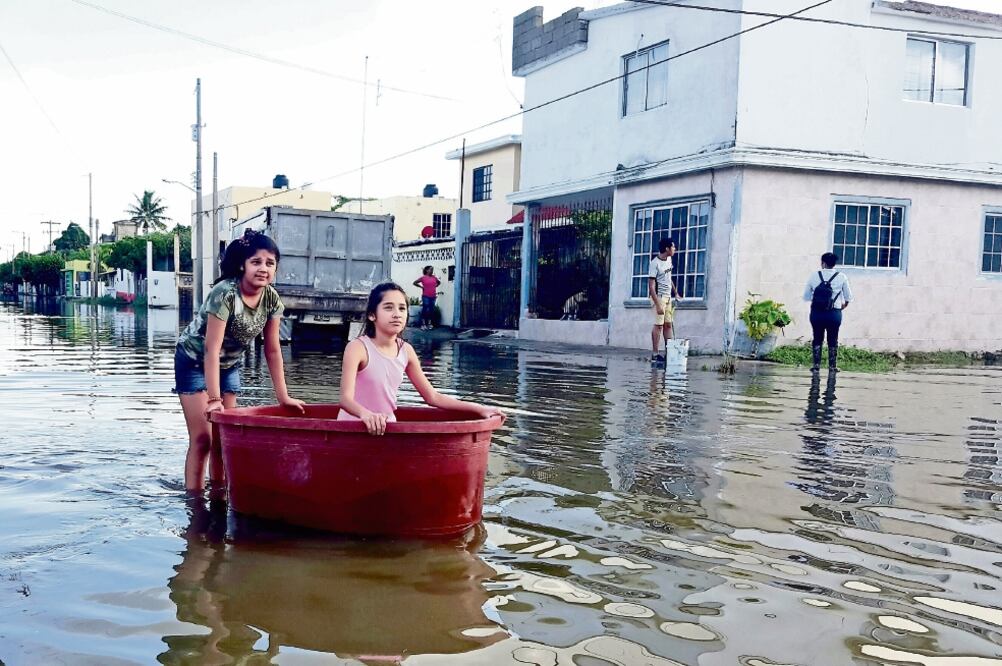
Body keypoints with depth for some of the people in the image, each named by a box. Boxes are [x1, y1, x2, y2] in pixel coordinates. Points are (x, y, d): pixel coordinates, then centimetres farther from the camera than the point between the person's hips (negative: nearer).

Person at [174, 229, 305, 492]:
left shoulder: (272, 299, -12)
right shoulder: (225, 293, -30)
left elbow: (273, 350, -5)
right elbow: (211, 349, -30)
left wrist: (283, 396, -5)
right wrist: (214, 399, -32)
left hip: (229, 365, 6)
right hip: (195, 362, -6)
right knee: (202, 438, -10)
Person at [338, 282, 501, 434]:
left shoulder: (406, 351, 2)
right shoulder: (358, 347, -14)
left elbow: (432, 397, 8)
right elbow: (346, 398, -25)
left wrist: (478, 409, 1)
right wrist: (366, 414, -47)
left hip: (386, 428, 4)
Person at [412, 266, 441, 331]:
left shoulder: (434, 277, 8)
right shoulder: (423, 277, -4)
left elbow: (439, 282, 27)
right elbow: (415, 283, 0)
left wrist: (435, 286, 11)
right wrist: (421, 287, -3)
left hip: (433, 296, 5)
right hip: (426, 296, -5)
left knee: (431, 310, 7)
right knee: (425, 309, -5)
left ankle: (429, 323, 16)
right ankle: (423, 324, -2)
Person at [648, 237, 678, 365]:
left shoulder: (669, 260, 8)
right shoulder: (655, 263, -17)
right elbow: (651, 286, -19)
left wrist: (675, 293, 23)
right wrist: (658, 305, -23)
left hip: (668, 297, 8)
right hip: (659, 297, -8)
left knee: (668, 324, 8)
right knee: (658, 325, -7)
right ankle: (655, 354, -4)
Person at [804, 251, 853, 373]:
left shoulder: (814, 276, 0)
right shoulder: (841, 277, -1)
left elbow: (806, 296, 2)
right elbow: (848, 298, 3)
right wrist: (842, 307, 20)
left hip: (816, 312, 1)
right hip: (834, 313, 0)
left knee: (817, 339, 11)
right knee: (833, 341, 10)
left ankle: (816, 365, 10)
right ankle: (832, 366, 12)